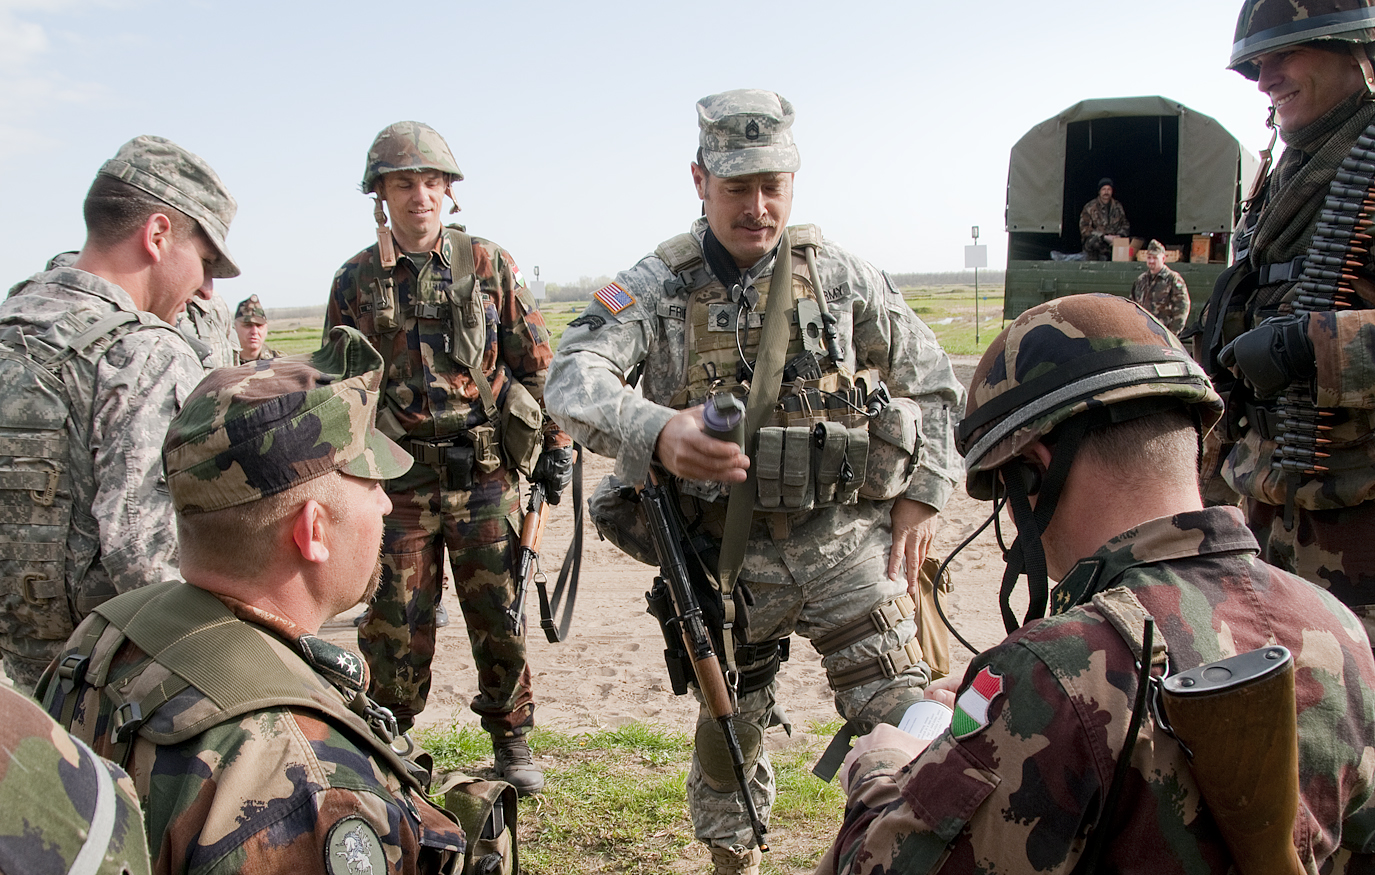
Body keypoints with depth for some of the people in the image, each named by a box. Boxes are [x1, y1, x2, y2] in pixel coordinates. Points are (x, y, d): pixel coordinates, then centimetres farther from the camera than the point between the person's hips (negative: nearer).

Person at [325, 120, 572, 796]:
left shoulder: (489, 265, 3)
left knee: (498, 613, 8)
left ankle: (511, 740, 25)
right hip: (397, 480, 0)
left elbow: (535, 363, 6)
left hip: (486, 473, 0)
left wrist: (556, 444, 4)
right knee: (395, 622, 6)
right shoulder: (355, 282, 4)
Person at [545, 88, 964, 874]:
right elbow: (574, 380, -22)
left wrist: (923, 497, 1)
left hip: (847, 543, 0)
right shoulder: (656, 288, -6)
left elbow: (934, 384, 9)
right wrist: (657, 434, -42)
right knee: (728, 733, 17)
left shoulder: (843, 277, -1)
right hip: (726, 560, 0)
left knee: (903, 726, -2)